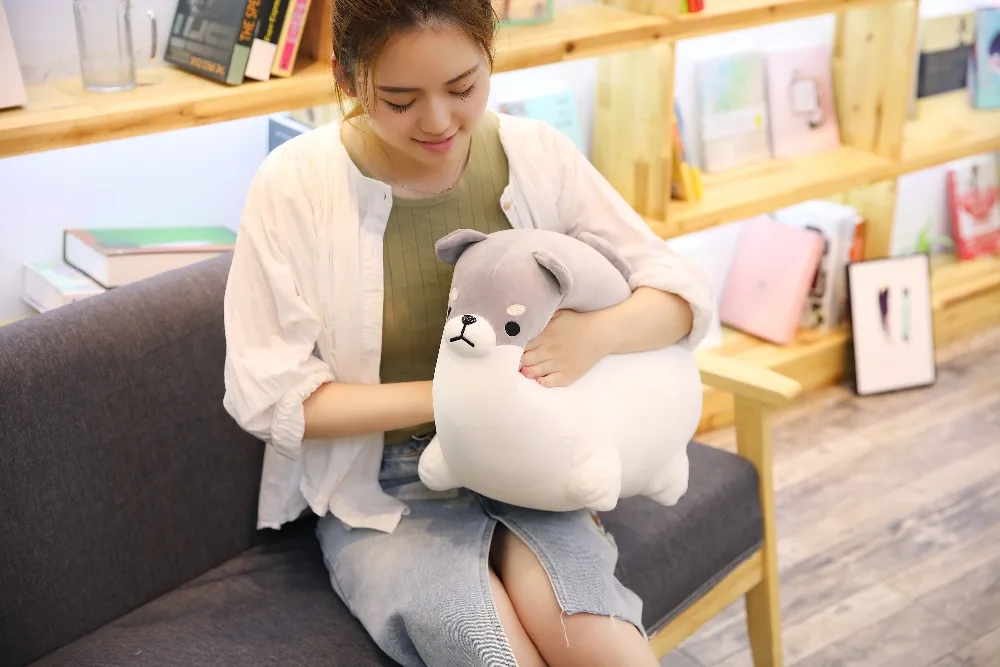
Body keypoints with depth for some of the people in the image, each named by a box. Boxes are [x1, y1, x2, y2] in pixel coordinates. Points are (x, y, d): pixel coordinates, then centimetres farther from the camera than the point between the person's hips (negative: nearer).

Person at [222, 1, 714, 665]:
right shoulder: (295, 185, -12)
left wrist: (598, 333, -23)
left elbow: (684, 293, -1)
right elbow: (270, 397, -10)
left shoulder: (536, 155, -5)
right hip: (378, 492, -1)